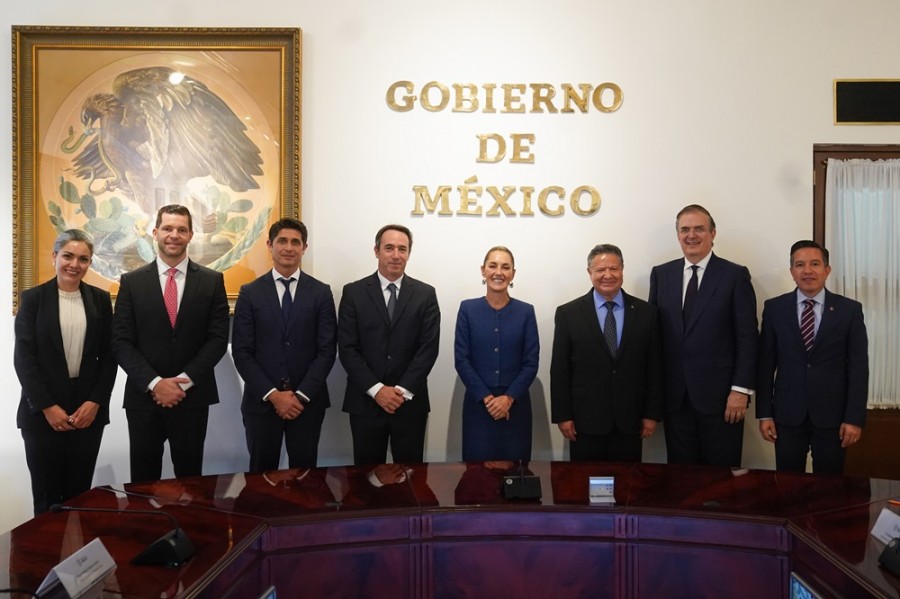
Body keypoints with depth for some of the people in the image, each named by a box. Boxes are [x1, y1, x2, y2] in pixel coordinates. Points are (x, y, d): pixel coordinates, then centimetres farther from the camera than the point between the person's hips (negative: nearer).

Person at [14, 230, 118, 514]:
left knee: (79, 494, 5)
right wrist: (47, 406, -11)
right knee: (46, 495, 5)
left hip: (88, 409, 2)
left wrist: (95, 401, -5)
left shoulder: (100, 299, 7)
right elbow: (23, 357, -4)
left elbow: (109, 356, 6)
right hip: (42, 412, -1)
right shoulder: (33, 298, 1)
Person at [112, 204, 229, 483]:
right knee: (143, 481, 9)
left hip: (193, 397, 0)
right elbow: (121, 342, -2)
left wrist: (184, 382, -12)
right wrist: (155, 383, -13)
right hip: (143, 397, 0)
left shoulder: (212, 281, 2)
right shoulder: (132, 281, 3)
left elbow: (218, 338, -3)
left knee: (190, 479, 9)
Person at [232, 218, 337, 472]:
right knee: (261, 473, 10)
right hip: (261, 401, 0)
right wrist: (272, 394, -12)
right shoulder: (250, 293, 1)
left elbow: (327, 350, -3)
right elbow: (241, 352, -3)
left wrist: (302, 395, -11)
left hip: (308, 401, 0)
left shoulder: (321, 293, 2)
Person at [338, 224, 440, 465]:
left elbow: (429, 347, -3)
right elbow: (347, 348, -4)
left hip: (410, 401, 0)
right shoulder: (353, 292, 1)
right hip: (365, 402, 0)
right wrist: (376, 389, -13)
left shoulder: (425, 294, 4)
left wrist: (403, 390, -12)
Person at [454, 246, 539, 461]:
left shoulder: (526, 311, 2)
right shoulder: (468, 309, 1)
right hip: (478, 403, 0)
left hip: (516, 404, 1)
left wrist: (508, 397, -11)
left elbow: (531, 363, 0)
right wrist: (486, 397, -10)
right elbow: (461, 360, -3)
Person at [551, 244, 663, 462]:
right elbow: (560, 369, -1)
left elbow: (654, 366, 5)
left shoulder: (646, 312, 4)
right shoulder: (568, 313, -1)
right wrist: (562, 416, -5)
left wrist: (652, 413, 3)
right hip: (585, 421, -1)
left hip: (629, 420, 1)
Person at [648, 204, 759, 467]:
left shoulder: (735, 275, -2)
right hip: (675, 395, 3)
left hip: (720, 395, -3)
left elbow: (747, 337, -5)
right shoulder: (661, 274, 8)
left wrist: (741, 389, -10)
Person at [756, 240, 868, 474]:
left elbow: (858, 367, -2)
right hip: (787, 414, 1)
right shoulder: (774, 308, 2)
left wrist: (855, 418, -7)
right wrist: (764, 413, -1)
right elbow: (766, 363, 2)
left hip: (832, 414, 0)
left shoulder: (850, 310, 0)